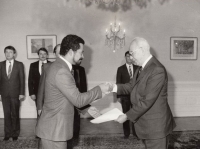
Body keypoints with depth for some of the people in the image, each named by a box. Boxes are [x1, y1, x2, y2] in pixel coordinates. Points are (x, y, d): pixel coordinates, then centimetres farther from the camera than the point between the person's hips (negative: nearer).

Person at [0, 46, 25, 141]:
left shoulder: (19, 65, 1)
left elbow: (22, 79, 0)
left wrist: (22, 93, -6)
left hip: (15, 94, -2)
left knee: (15, 114, 5)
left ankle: (15, 133, 17)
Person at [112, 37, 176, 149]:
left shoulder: (157, 70, -25)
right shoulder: (143, 68, 7)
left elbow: (147, 101, -26)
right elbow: (132, 86, 7)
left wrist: (127, 116, -20)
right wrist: (114, 87, -9)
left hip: (155, 125, -9)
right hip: (146, 123, 9)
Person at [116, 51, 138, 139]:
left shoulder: (137, 68, 6)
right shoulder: (121, 69, 2)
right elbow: (118, 82, 1)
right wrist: (119, 95, -3)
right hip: (125, 95, -1)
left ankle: (135, 132, 20)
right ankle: (126, 133, 18)